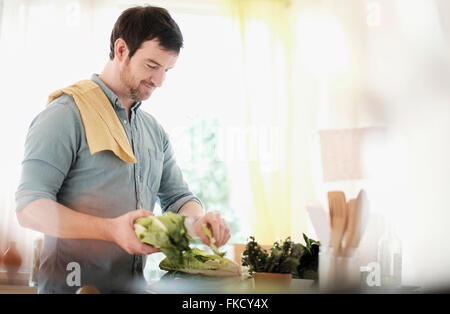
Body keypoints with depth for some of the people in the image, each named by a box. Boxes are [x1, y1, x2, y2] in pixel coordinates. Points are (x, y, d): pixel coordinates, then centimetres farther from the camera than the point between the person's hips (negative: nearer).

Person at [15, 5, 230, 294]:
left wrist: (198, 221, -7)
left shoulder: (155, 131, 16)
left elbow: (177, 197, 18)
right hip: (74, 285, -6)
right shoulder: (67, 115, -8)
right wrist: (111, 229, -27)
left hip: (135, 286, 6)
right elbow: (30, 208, -14)